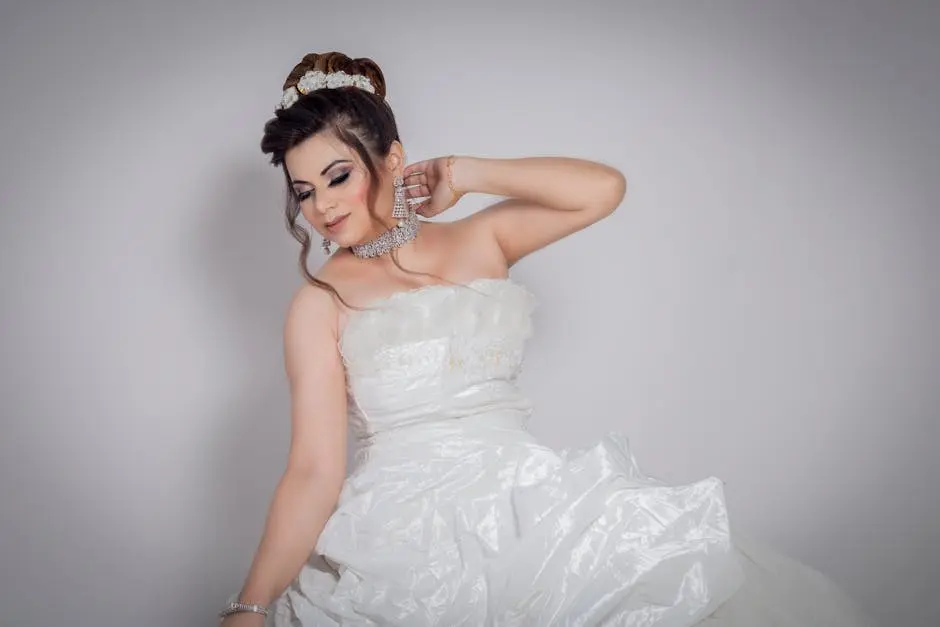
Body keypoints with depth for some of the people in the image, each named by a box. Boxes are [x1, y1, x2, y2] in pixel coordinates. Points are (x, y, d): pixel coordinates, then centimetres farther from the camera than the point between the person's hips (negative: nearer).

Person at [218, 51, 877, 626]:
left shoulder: (482, 239, 11)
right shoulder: (321, 303, 2)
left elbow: (603, 188, -1)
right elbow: (315, 471, -7)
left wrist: (459, 174, 1)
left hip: (525, 501, 2)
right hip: (405, 525, -1)